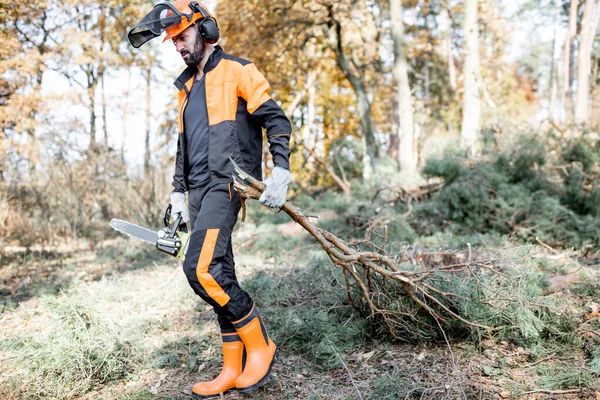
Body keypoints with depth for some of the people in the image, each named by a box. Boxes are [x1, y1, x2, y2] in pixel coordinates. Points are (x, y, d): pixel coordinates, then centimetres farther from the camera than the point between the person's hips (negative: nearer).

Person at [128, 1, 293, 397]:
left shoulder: (237, 71, 1)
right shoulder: (187, 86, 23)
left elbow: (276, 120, -6)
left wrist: (281, 172, -17)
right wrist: (178, 193, 19)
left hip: (226, 183, -8)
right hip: (198, 190, 8)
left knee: (202, 268, -21)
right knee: (220, 275, 6)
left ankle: (260, 344, -5)